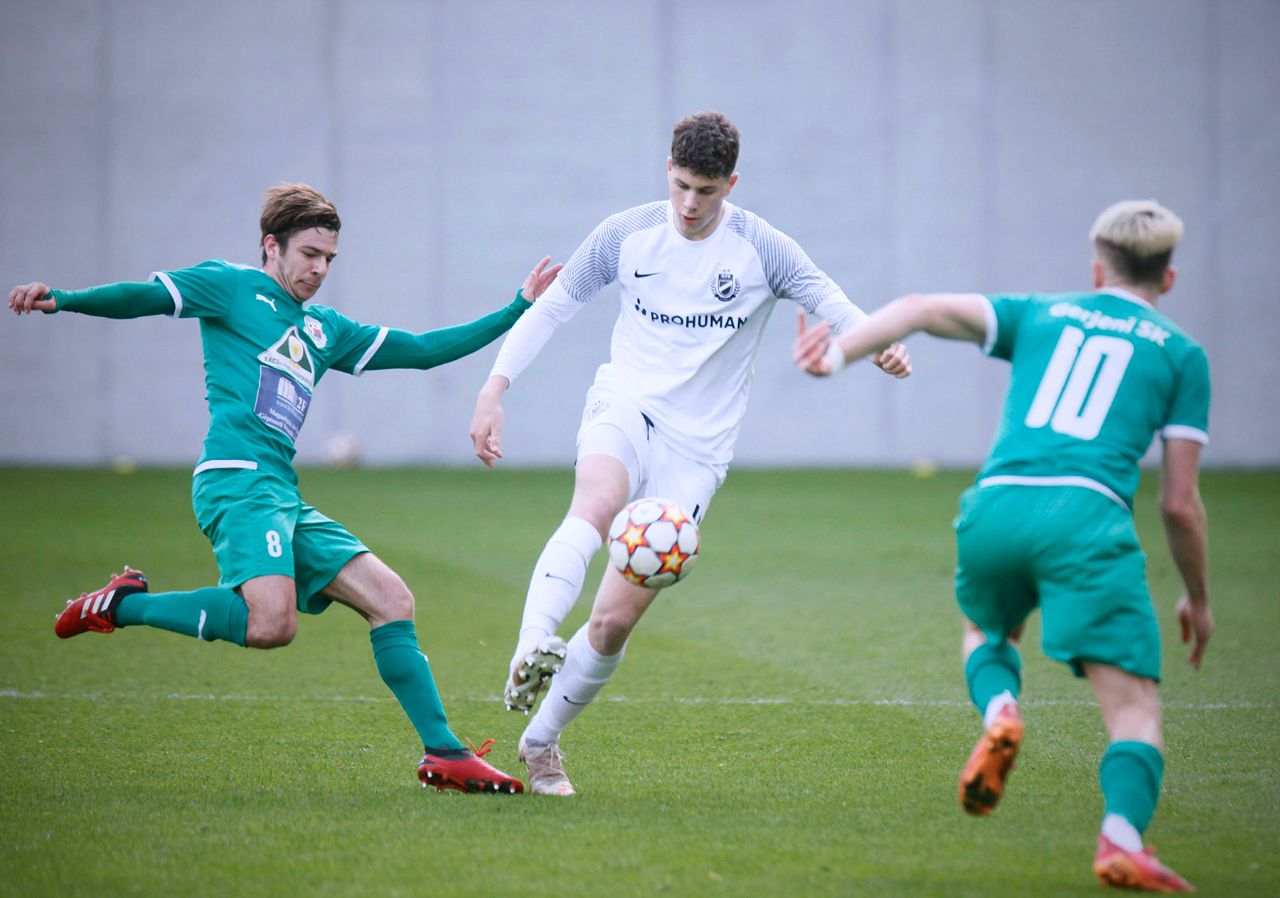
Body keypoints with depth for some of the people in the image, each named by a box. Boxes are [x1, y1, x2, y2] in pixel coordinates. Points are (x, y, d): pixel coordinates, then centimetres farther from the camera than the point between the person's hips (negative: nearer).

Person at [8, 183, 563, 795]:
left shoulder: (323, 330, 26)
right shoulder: (231, 287, 7)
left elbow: (420, 351, 30)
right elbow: (145, 298, -5)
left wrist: (516, 312, 28)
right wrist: (61, 300, -22)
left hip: (284, 496, 8)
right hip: (237, 478, -8)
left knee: (391, 600, 2)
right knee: (272, 623, -28)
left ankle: (443, 753, 6)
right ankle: (122, 605, -10)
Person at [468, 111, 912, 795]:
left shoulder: (760, 249, -3)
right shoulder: (627, 235, 2)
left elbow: (833, 304, -10)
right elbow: (551, 308, 11)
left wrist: (880, 344, -32)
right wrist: (494, 389, 2)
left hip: (695, 448, 0)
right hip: (626, 407, 0)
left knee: (615, 621, -4)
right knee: (598, 505, -38)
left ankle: (540, 740, 15)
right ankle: (531, 650, -54)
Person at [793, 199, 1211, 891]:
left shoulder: (1041, 315, 25)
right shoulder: (1180, 354, 18)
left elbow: (924, 310, 9)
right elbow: (1179, 502, 14)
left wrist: (838, 351, 4)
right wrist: (1198, 600, 27)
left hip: (994, 508, 3)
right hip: (1087, 515, -3)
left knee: (984, 630, 33)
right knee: (1134, 705, -3)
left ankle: (998, 711, 1)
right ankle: (1122, 837, -30)